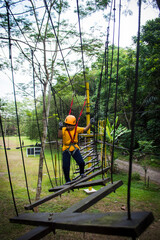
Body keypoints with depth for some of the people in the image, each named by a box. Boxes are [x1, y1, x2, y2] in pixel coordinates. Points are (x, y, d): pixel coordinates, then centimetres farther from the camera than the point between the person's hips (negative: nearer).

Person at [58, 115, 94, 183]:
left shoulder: (76, 129, -1)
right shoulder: (64, 129, -10)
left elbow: (85, 129, 7)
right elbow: (59, 136, -25)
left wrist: (90, 123, 0)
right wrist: (60, 128, -36)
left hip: (75, 149, 2)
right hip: (66, 149, -1)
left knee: (81, 162, -6)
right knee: (66, 166, 0)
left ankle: (82, 173, 28)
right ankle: (67, 180, 21)